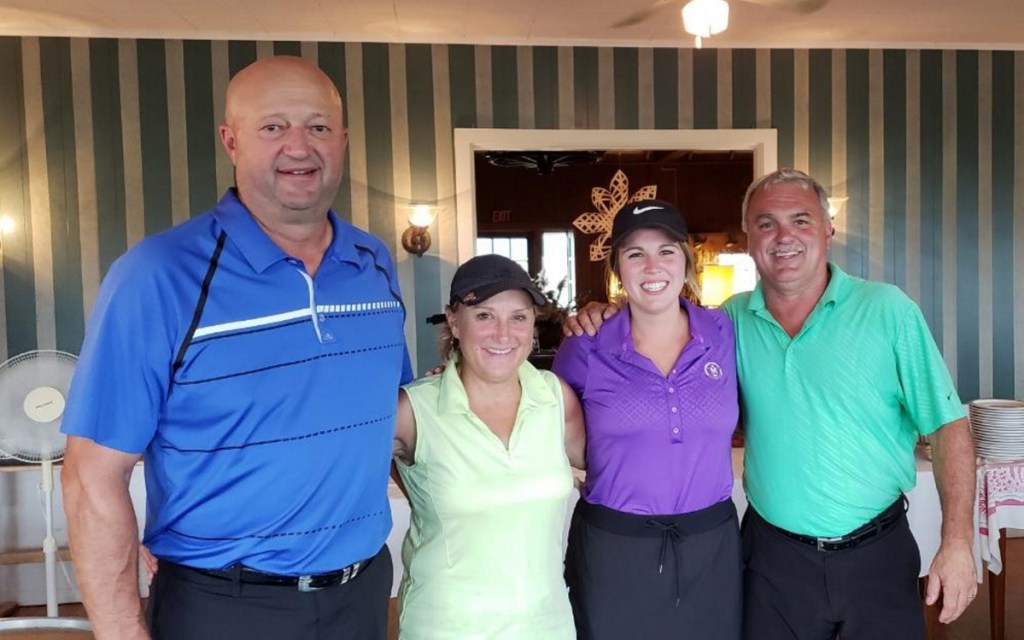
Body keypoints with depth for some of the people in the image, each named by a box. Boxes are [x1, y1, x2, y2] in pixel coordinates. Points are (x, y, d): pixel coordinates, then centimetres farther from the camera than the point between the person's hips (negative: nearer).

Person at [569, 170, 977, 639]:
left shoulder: (886, 310, -7)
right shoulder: (733, 320, -1)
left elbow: (948, 425, -5)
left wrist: (957, 542, -10)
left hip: (877, 552, -1)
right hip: (773, 552, 2)